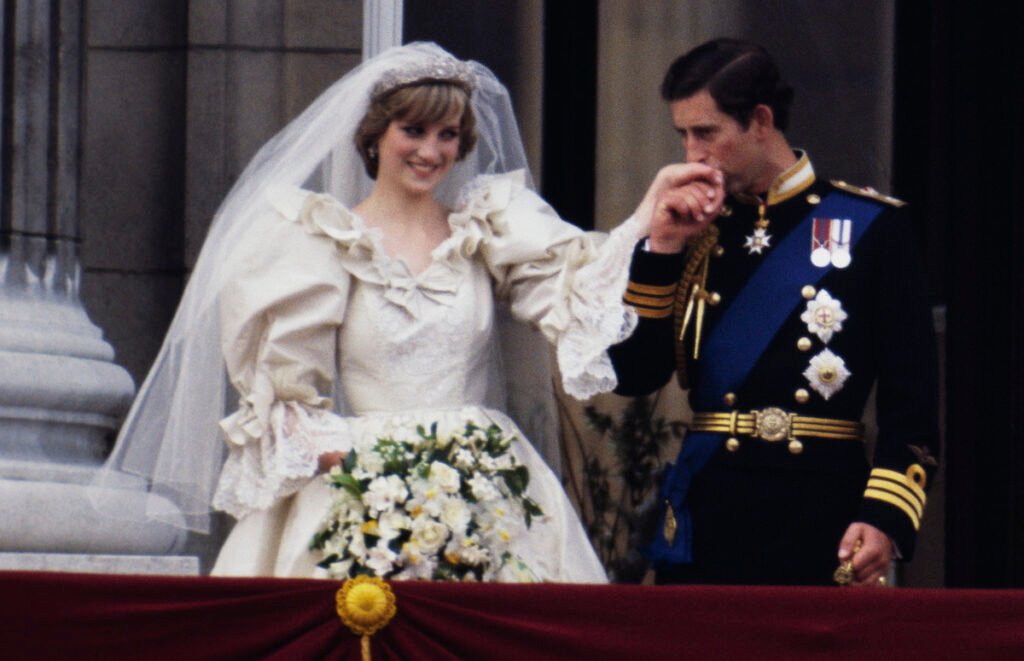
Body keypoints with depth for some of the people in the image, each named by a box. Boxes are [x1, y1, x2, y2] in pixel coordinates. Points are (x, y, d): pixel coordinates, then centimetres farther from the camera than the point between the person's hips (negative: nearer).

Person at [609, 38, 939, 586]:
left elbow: (912, 401, -3)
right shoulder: (696, 232, 12)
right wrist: (661, 248, -2)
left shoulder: (870, 226, 1)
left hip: (819, 520, -3)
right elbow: (633, 374, 5)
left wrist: (885, 517, -14)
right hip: (704, 522, 3)